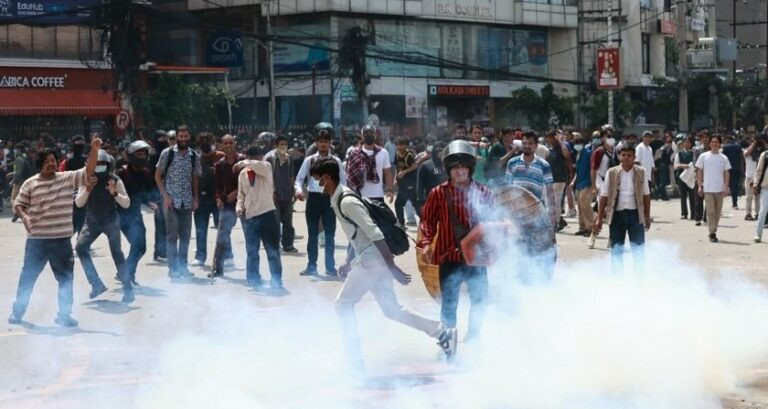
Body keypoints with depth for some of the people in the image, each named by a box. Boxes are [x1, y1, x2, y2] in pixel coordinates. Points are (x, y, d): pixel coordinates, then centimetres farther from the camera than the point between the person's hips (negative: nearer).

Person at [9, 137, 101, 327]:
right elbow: (18, 204, 7)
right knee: (28, 275, 7)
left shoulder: (69, 178, 1)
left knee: (66, 277, 8)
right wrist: (24, 216, -13)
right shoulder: (30, 183, 1)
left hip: (62, 239, 1)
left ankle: (64, 314, 19)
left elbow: (89, 171, -8)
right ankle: (17, 311, 19)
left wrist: (94, 149, -20)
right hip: (37, 239, -1)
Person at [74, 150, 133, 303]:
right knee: (80, 247, -10)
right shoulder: (86, 181, -4)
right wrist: (87, 190, -26)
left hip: (110, 220, -3)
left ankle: (128, 289, -3)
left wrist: (115, 193, -30)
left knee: (116, 252, -9)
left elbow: (126, 204, -12)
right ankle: (97, 284, -2)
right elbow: (78, 203, -9)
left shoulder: (115, 181, -10)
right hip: (92, 221, 3)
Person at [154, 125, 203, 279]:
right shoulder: (167, 153, -3)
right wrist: (165, 196, -9)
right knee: (172, 234, -4)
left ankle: (182, 266, 17)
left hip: (187, 201, 4)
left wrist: (195, 199, 8)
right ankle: (173, 267, 2)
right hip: (171, 200, -4)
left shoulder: (194, 156, 7)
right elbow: (157, 176, 0)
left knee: (185, 234, 7)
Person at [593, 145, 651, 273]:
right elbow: (604, 196, 0)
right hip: (617, 214, 0)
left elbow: (646, 195, 6)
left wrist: (647, 216, 6)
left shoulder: (641, 172, 1)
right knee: (616, 249, 6)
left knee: (638, 248, 4)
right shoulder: (612, 173, -1)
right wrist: (599, 218, -2)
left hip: (635, 214, 0)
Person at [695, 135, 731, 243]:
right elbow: (699, 171, 5)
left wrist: (726, 187, -1)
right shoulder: (703, 156, 2)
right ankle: (712, 233, -7)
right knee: (710, 211, -8)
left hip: (720, 189, 2)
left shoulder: (723, 158, 6)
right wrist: (700, 186, -2)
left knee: (718, 211, 8)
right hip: (708, 189, -2)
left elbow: (727, 173, 8)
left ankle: (714, 230, 20)